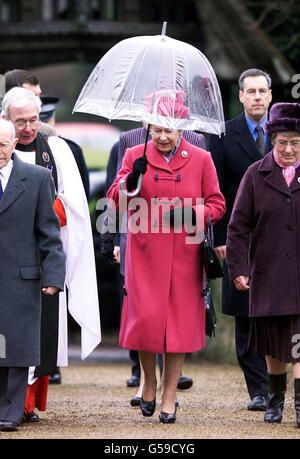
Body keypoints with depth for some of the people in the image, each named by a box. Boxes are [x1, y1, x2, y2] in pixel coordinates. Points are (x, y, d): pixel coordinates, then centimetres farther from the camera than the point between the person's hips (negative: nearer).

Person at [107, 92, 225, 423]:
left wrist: (192, 214, -12)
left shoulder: (200, 160, 5)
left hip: (183, 256, 0)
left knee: (179, 321, 0)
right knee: (145, 318, -7)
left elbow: (217, 204, 7)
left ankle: (169, 396, 10)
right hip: (145, 254, 0)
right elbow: (115, 201, 3)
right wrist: (132, 178, -16)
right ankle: (149, 382, 19)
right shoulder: (135, 156, 5)